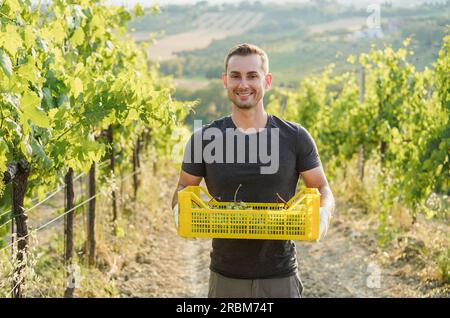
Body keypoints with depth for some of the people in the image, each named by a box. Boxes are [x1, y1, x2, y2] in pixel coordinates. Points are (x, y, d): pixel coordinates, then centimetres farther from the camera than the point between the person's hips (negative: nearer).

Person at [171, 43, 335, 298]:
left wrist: (323, 213, -16)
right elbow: (184, 187, 9)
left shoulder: (295, 137, -3)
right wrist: (180, 209, -13)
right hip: (226, 277, 1)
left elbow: (322, 189, 5)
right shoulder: (204, 138, -2)